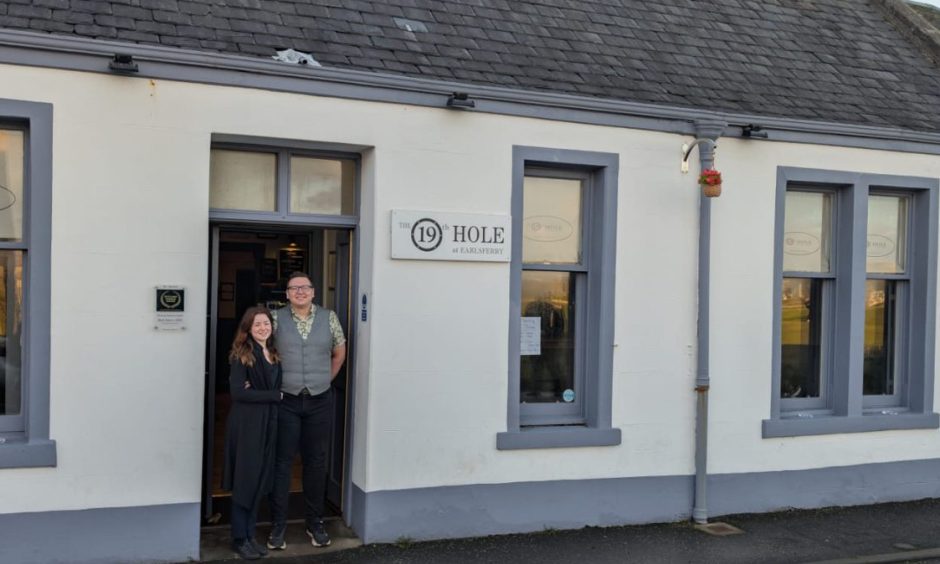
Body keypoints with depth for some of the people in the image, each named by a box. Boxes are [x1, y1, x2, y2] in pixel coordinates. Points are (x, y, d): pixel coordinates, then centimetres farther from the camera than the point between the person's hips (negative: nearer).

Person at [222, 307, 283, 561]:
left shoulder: (274, 354, 10)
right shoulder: (242, 354, -8)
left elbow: (279, 387, 11)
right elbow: (238, 391, -16)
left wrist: (257, 393, -10)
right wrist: (275, 395, -14)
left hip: (268, 423, 6)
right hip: (246, 424, -6)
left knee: (261, 480, 10)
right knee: (245, 481, 1)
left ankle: (250, 535, 21)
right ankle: (239, 539, 11)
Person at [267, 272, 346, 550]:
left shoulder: (329, 317, 3)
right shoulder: (276, 318, -2)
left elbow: (339, 352, 15)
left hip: (320, 401, 2)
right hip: (286, 401, -1)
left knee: (316, 462, 9)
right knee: (282, 462, 2)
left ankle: (315, 522, 21)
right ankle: (278, 525, 12)